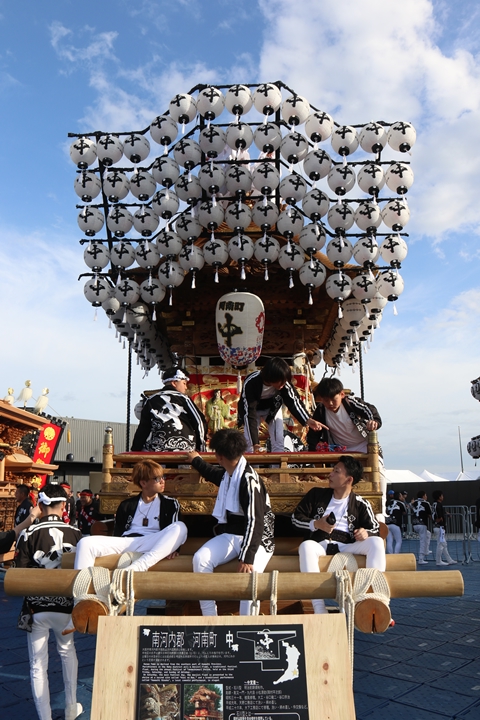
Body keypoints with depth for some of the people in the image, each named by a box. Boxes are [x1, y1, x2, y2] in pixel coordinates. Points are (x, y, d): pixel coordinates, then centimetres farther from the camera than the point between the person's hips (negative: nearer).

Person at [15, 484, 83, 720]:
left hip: (36, 607, -2)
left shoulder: (28, 534, -13)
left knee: (38, 665, 12)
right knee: (67, 651, 26)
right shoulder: (75, 533, -9)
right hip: (66, 605, 2)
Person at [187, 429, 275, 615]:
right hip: (230, 535, 7)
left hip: (256, 539, -7)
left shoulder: (249, 480, -20)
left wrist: (247, 558, -31)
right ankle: (209, 619, -11)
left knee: (248, 571, -35)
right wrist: (196, 460, 51)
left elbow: (255, 521, -25)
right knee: (200, 559, -19)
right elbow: (214, 474, 35)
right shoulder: (227, 473, 8)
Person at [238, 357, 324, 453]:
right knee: (248, 441, -10)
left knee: (278, 440, -8)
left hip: (273, 408, 2)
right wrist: (255, 442, -38)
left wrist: (308, 420, -39)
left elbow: (293, 401, -23)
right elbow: (249, 413, -37)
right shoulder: (250, 383, -39)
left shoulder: (283, 381, -31)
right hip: (252, 408, -2)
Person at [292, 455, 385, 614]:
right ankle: (319, 610, -41)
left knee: (376, 542, -25)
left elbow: (375, 529, 11)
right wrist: (316, 524, -7)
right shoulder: (316, 494, 12)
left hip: (347, 547, 0)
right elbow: (296, 517, 12)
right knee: (306, 546, -36)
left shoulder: (360, 504, 10)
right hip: (320, 545, 0)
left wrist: (366, 533, -13)